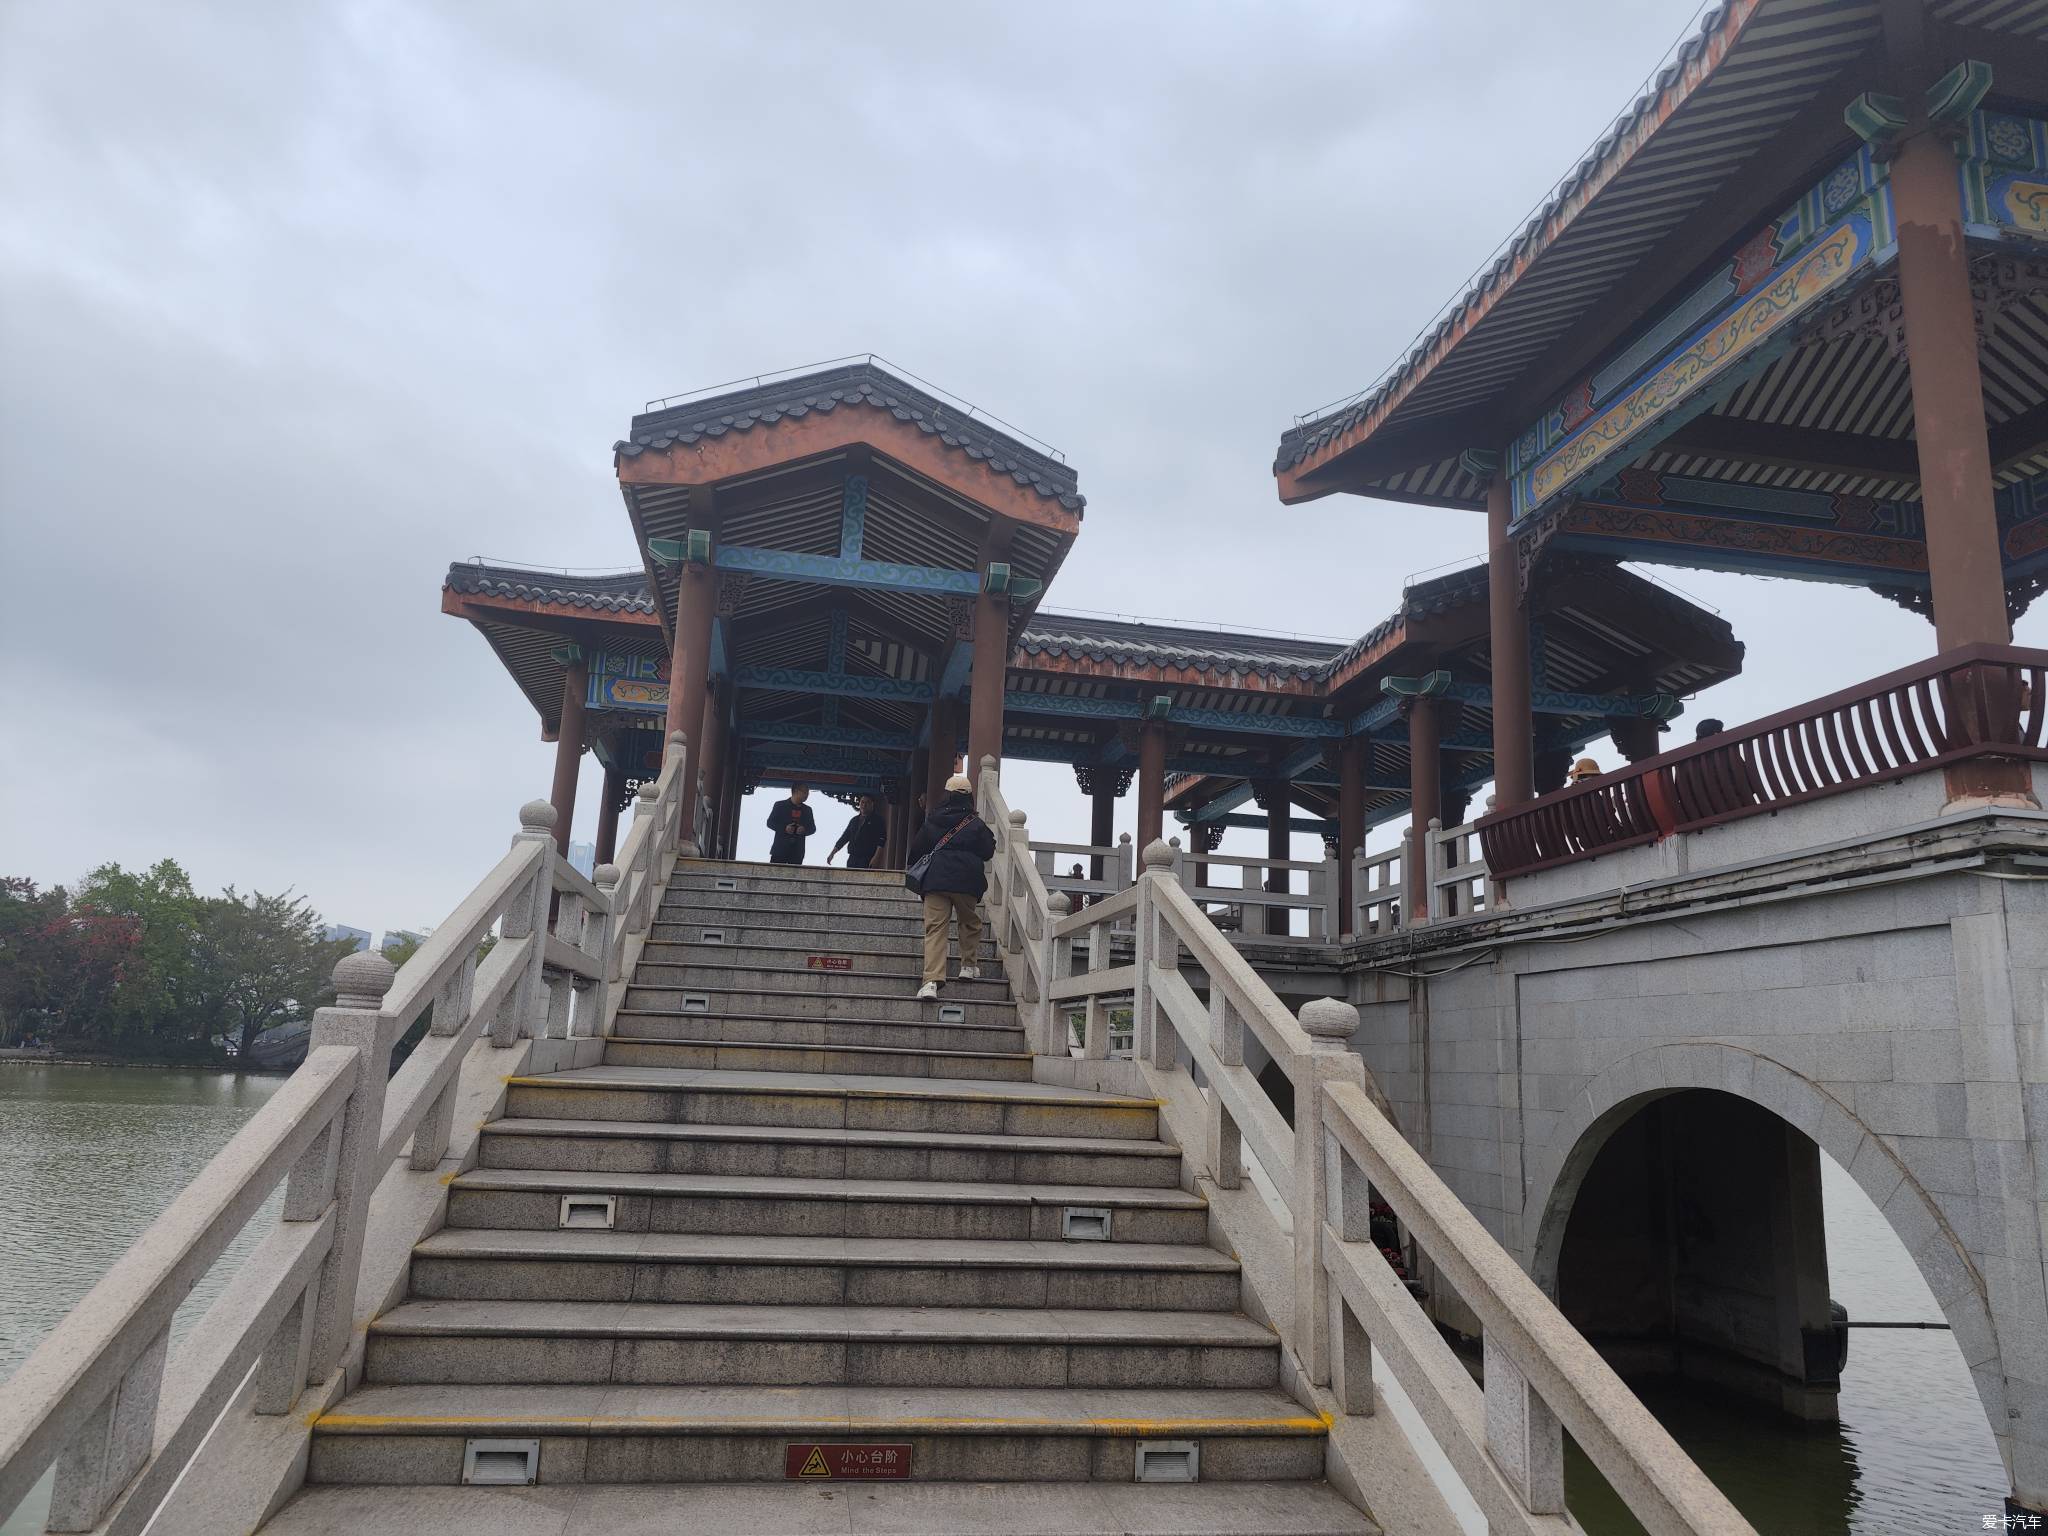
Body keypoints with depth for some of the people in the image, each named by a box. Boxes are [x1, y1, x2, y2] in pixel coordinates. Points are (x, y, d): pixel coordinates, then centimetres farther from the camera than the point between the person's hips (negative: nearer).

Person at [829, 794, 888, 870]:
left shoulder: (877, 820, 2)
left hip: (867, 861, -6)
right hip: (852, 859, 6)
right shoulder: (854, 820, 19)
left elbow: (881, 841, -7)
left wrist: (875, 858, -18)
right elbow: (844, 838, 24)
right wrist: (832, 854, 19)